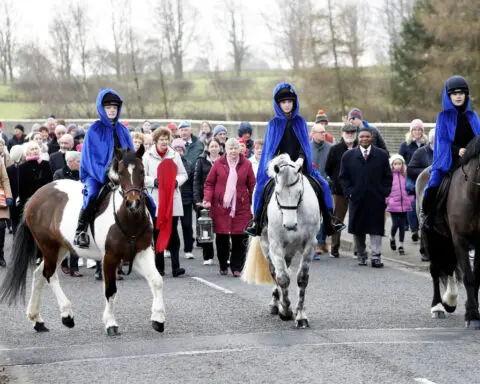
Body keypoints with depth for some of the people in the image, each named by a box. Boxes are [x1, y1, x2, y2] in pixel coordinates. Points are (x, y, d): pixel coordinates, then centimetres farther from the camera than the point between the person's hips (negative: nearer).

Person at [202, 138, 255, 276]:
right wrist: (207, 199, -7)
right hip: (220, 206, 0)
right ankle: (223, 266, 19)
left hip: (241, 207, 0)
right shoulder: (218, 164, 2)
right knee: (222, 237, 4)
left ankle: (237, 267, 4)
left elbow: (252, 185, 7)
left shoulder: (246, 165, 4)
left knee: (239, 238, -4)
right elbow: (209, 183, 6)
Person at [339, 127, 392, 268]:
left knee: (376, 228, -4)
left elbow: (388, 177, 8)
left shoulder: (382, 155, 6)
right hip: (356, 198, 1)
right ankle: (361, 255, 19)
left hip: (376, 199, -1)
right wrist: (349, 191, -3)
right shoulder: (348, 156, 7)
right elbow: (343, 177, 8)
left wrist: (385, 192, -3)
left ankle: (376, 256, -4)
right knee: (357, 229, 6)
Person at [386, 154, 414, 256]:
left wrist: (411, 200, 5)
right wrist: (387, 200, -9)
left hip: (404, 204, 3)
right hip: (393, 205, -3)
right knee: (395, 224, -4)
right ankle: (392, 238, 27)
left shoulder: (405, 175, 4)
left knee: (402, 225, 5)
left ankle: (401, 245, 15)